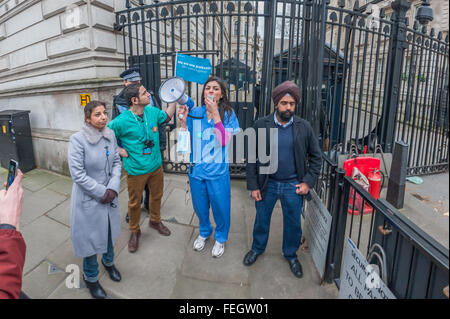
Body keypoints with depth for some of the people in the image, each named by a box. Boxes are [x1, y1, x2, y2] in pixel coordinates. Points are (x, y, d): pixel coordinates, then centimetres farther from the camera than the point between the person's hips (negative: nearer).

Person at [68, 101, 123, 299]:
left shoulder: (111, 135, -4)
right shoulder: (78, 139, -19)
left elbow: (116, 163, 0)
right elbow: (77, 174, -19)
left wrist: (113, 188, -12)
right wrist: (101, 192, -17)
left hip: (109, 195, 5)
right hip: (88, 198, -5)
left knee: (109, 230, 22)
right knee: (90, 236, 10)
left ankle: (108, 262, 51)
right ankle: (91, 278, 36)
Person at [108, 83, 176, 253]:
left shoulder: (152, 111, -4)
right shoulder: (121, 121, -21)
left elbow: (167, 117, 17)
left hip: (156, 166, 5)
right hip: (136, 170, -5)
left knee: (157, 196, 22)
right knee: (135, 202, 11)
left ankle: (155, 220, 48)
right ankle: (134, 231, 35)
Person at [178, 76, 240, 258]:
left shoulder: (228, 113, -7)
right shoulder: (194, 113, 1)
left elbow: (224, 141, -21)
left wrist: (215, 113, -23)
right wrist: (183, 120, -11)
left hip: (218, 170, -3)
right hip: (196, 168, 3)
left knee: (220, 206, 11)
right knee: (200, 206, 19)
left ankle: (220, 238, 38)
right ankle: (204, 232, 47)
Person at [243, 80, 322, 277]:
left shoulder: (304, 127, -6)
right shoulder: (261, 125, -8)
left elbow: (316, 156, 3)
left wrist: (308, 182, -5)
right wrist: (253, 185, -6)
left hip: (293, 186, 1)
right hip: (267, 183, 0)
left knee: (293, 223, 14)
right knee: (262, 219, 17)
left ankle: (291, 255, 41)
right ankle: (257, 248, 43)